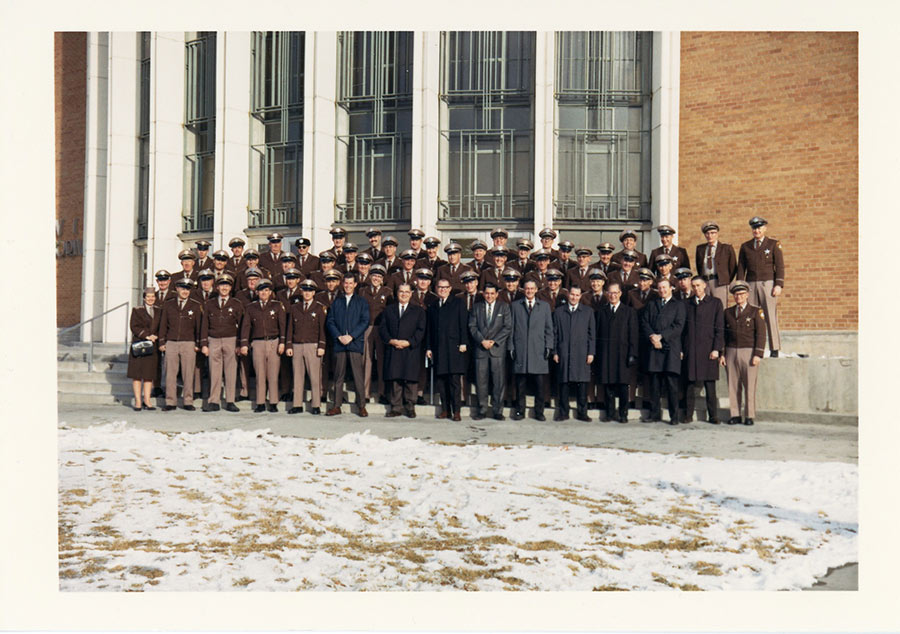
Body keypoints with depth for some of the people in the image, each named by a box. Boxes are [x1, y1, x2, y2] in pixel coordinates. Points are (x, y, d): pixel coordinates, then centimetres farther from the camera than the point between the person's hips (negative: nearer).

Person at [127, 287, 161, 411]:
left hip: (153, 346, 3)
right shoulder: (137, 310, 5)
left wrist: (155, 336, -6)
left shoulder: (159, 311, 14)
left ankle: (147, 401, 7)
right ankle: (138, 401, 0)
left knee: (149, 374, 3)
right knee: (137, 374, -3)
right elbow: (134, 326, -4)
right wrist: (146, 336, -14)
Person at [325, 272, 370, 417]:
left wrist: (351, 336, -10)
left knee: (358, 375, -5)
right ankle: (337, 406, 9)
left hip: (355, 343, -2)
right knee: (338, 376, 4)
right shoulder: (336, 302, 16)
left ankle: (361, 406, 0)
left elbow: (365, 322, 0)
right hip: (339, 343, 2)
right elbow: (330, 322, 9)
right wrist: (339, 336, -7)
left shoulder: (362, 302, 10)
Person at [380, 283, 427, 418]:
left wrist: (408, 342, -11)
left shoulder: (419, 311, 10)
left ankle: (410, 408, 5)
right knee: (395, 379, 1)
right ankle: (396, 408, 7)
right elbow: (382, 328, 8)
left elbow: (421, 330, 2)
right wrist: (392, 341, -9)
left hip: (411, 350, -2)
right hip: (393, 351, 2)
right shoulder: (389, 310, 16)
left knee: (410, 380, -3)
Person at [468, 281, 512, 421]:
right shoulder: (476, 308, 13)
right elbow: (472, 327, 6)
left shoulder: (504, 307, 9)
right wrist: (482, 341, -9)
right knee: (481, 381, 1)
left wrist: (494, 341, -8)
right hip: (480, 348, 1)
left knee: (499, 381, -2)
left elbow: (508, 327, 1)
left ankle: (498, 411, 4)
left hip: (498, 348, -1)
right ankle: (481, 410, 9)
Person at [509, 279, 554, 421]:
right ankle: (519, 411, 10)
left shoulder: (545, 306, 13)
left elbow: (549, 329, 11)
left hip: (539, 351, 0)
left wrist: (549, 346, 1)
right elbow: (511, 328, 10)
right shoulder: (515, 306, 12)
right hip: (520, 351, 0)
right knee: (520, 385, 2)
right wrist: (511, 347, 2)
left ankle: (539, 412, 8)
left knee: (540, 385, -1)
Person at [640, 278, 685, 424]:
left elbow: (678, 326, -1)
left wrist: (661, 336, -10)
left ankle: (674, 416, -2)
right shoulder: (651, 305, 21)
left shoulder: (678, 305, 10)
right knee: (654, 383, 3)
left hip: (671, 348, -3)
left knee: (671, 383, -6)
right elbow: (644, 323, 10)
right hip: (654, 348, 3)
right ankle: (655, 413, 9)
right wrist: (652, 337, -8)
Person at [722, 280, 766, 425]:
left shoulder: (756, 311, 3)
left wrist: (758, 354, -11)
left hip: (749, 352, -3)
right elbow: (723, 334, 14)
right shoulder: (728, 312, 14)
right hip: (731, 352, 3)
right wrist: (722, 354, 5)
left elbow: (761, 334, -2)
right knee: (733, 386, 3)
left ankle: (750, 416, 3)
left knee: (750, 386, -2)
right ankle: (735, 415, 8)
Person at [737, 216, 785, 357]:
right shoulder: (745, 246, 13)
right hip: (751, 285, 3)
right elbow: (741, 268, 12)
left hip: (768, 284, -2)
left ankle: (774, 349, -1)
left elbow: (780, 266, 1)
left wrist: (779, 285, -9)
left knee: (771, 317, -5)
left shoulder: (774, 244, 6)